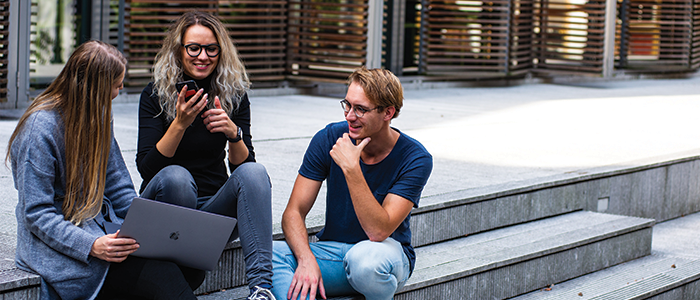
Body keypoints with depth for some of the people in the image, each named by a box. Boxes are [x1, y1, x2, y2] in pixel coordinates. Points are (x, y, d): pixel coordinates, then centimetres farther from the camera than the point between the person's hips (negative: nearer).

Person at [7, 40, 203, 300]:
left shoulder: (97, 116, 11)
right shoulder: (40, 127, -13)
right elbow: (37, 214, -16)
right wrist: (92, 245, -29)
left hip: (101, 228, 8)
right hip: (60, 244, -8)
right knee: (161, 275, -31)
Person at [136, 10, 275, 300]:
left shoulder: (234, 94, 2)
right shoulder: (156, 94, -6)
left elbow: (242, 165, -4)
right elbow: (145, 168, -15)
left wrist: (233, 133, -24)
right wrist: (180, 124, -27)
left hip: (215, 206, 3)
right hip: (164, 210, -2)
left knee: (254, 172, -27)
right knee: (175, 176, -35)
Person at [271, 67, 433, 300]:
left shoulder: (415, 159, -15)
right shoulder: (329, 139, -6)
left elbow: (379, 231, -26)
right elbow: (293, 212, -8)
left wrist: (351, 169, -32)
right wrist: (306, 260, -27)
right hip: (332, 250, 3)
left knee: (364, 257, -40)